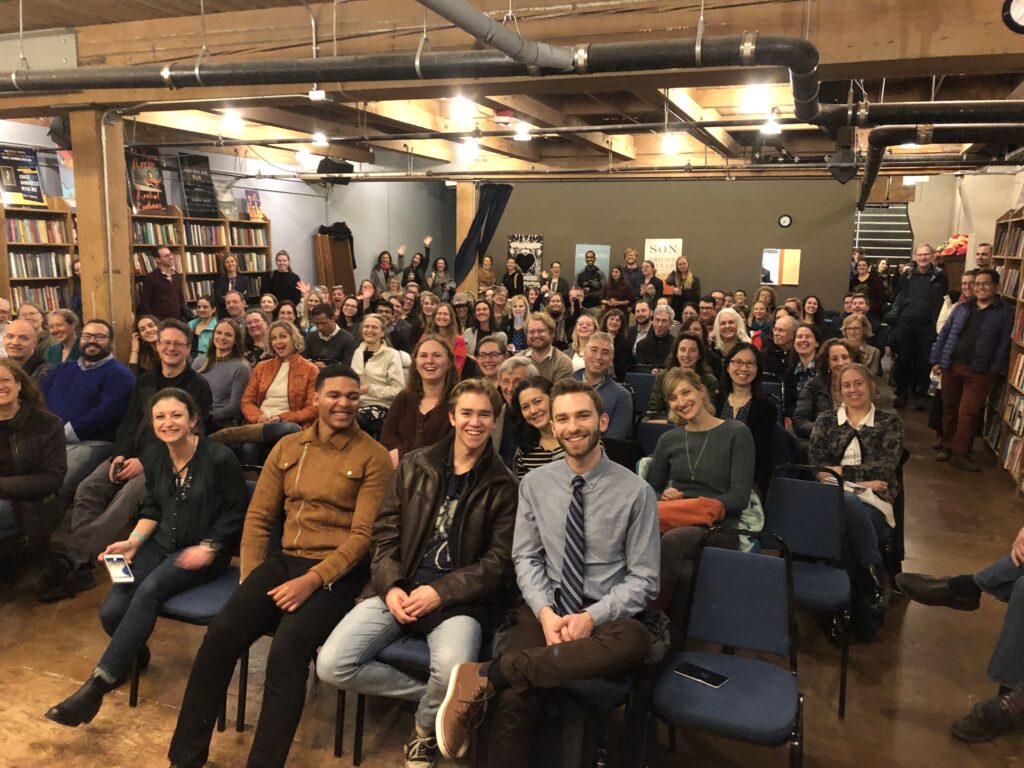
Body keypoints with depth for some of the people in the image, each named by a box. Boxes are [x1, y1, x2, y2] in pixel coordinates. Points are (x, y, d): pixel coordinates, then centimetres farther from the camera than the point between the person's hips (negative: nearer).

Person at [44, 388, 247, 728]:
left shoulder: (219, 458, -16)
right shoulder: (154, 455, 3)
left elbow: (237, 512, -8)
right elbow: (152, 507, 14)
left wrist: (208, 548, -15)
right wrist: (132, 541, -2)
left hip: (204, 551, -5)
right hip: (163, 543, 6)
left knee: (149, 590, -31)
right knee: (112, 610, -14)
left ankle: (96, 686, -23)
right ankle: (133, 651, 22)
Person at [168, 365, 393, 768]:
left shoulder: (373, 457, -4)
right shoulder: (287, 448, 12)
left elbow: (363, 534, -10)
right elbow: (259, 517, 13)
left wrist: (313, 579, -19)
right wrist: (251, 579, 1)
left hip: (337, 572, -4)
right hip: (283, 560, 4)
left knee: (287, 649, -29)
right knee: (220, 634, -18)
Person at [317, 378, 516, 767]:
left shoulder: (502, 485, 1)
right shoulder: (415, 465, 8)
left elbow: (500, 560, -3)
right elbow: (385, 533, 8)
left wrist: (441, 592, -14)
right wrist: (390, 586, -9)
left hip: (460, 599, -3)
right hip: (398, 590, 3)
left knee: (453, 671, -33)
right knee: (331, 666, -16)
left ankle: (425, 728, 5)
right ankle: (428, 694, 6)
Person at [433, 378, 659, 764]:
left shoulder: (636, 492, -3)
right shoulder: (534, 484, 6)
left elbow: (643, 580, -2)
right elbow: (526, 559, 6)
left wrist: (592, 617, -17)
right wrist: (545, 612, -12)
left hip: (605, 617, 0)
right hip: (546, 610, 0)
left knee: (634, 640, -39)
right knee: (513, 700, -33)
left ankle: (487, 675, -31)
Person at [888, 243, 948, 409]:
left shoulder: (939, 276, 1)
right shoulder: (908, 275, 8)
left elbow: (942, 302, 0)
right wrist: (893, 316, -2)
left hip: (927, 327, -2)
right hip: (906, 324, 2)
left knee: (924, 362, 3)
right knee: (903, 360, 4)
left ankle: (921, 394, 16)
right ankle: (902, 393, 17)